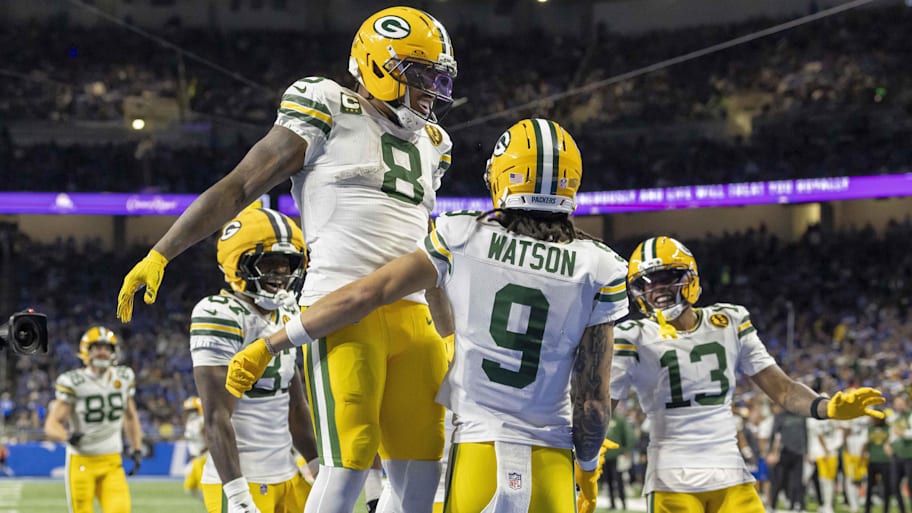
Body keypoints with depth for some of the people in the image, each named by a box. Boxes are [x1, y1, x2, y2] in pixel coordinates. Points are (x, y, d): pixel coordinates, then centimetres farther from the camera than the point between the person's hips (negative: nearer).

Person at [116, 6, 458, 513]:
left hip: (411, 314, 7)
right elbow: (238, 187, -1)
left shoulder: (428, 143, 20)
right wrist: (158, 255, -6)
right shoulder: (328, 115, 0)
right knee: (350, 461, -16)